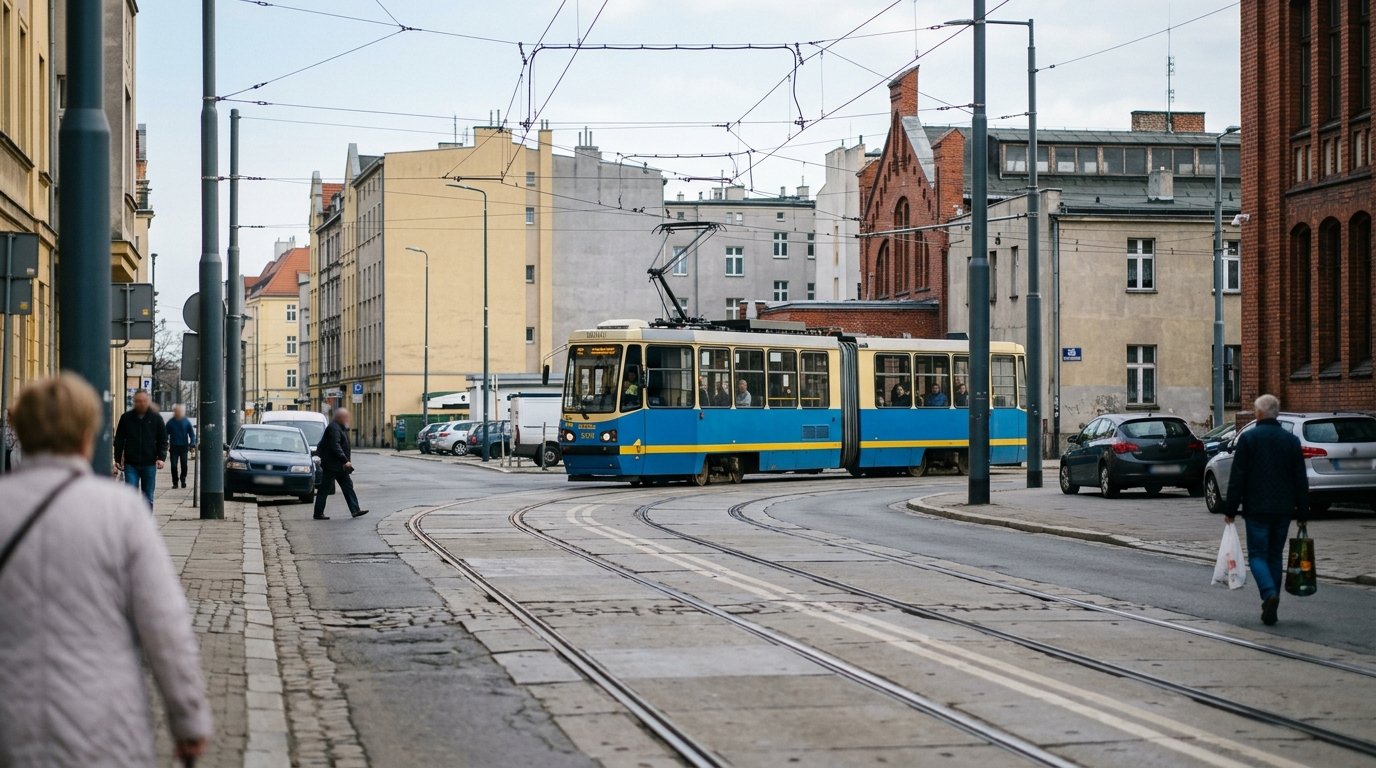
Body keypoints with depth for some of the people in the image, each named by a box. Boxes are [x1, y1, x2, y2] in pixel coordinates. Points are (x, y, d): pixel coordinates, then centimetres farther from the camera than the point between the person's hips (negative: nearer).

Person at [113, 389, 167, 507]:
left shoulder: (156, 418, 2)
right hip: (130, 464, 0)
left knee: (148, 497, 8)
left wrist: (161, 457, -9)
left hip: (149, 464, 0)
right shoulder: (126, 417, 3)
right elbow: (119, 440, 7)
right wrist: (118, 459, 2)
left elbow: (163, 440, 4)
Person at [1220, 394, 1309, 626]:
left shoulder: (1247, 438, -7)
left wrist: (1231, 509, -3)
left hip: (1257, 509, -4)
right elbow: (1301, 479, 7)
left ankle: (1270, 594, -24)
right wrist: (1302, 511, 13)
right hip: (1284, 509, 4)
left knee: (1257, 555, 1)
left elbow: (1237, 477, -8)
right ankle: (1271, 608, 13)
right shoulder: (1291, 440, 5)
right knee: (1275, 556, 13)